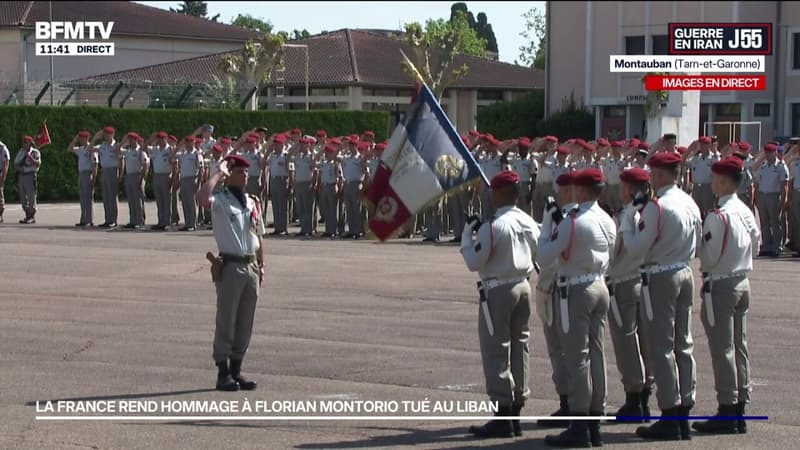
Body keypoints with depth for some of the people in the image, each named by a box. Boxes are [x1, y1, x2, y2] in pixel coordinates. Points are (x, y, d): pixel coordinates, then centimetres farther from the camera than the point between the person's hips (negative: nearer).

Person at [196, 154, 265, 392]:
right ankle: (223, 374, 3)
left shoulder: (253, 202, 14)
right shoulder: (220, 199, -6)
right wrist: (218, 173, -19)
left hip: (251, 267, 6)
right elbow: (202, 198, -30)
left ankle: (236, 371, 19)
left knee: (245, 323, 10)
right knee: (226, 321, -2)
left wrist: (261, 265, 14)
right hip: (231, 266, -6)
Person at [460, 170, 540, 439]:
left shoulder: (492, 227, -18)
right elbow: (537, 255, 15)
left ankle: (503, 416, -3)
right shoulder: (529, 223, 5)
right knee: (520, 349, 11)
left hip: (497, 291, -8)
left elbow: (474, 262, -14)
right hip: (523, 287, 8)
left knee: (496, 351, -2)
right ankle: (516, 412, 17)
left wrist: (467, 234, -4)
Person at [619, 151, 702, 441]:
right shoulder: (690, 204, 7)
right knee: (683, 346, 11)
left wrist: (628, 218, -5)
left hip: (660, 279, -8)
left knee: (661, 349, -3)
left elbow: (636, 249, -17)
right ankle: (684, 416, 17)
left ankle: (669, 419, -2)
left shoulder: (656, 206, -19)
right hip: (685, 275, 8)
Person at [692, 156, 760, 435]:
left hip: (720, 286, -8)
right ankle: (739, 411, 16)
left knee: (722, 350, -4)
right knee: (739, 347, 12)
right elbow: (755, 245, 14)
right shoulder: (746, 212, 7)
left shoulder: (718, 216, -19)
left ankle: (726, 412, -2)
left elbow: (709, 257, -19)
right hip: (743, 283, 8)